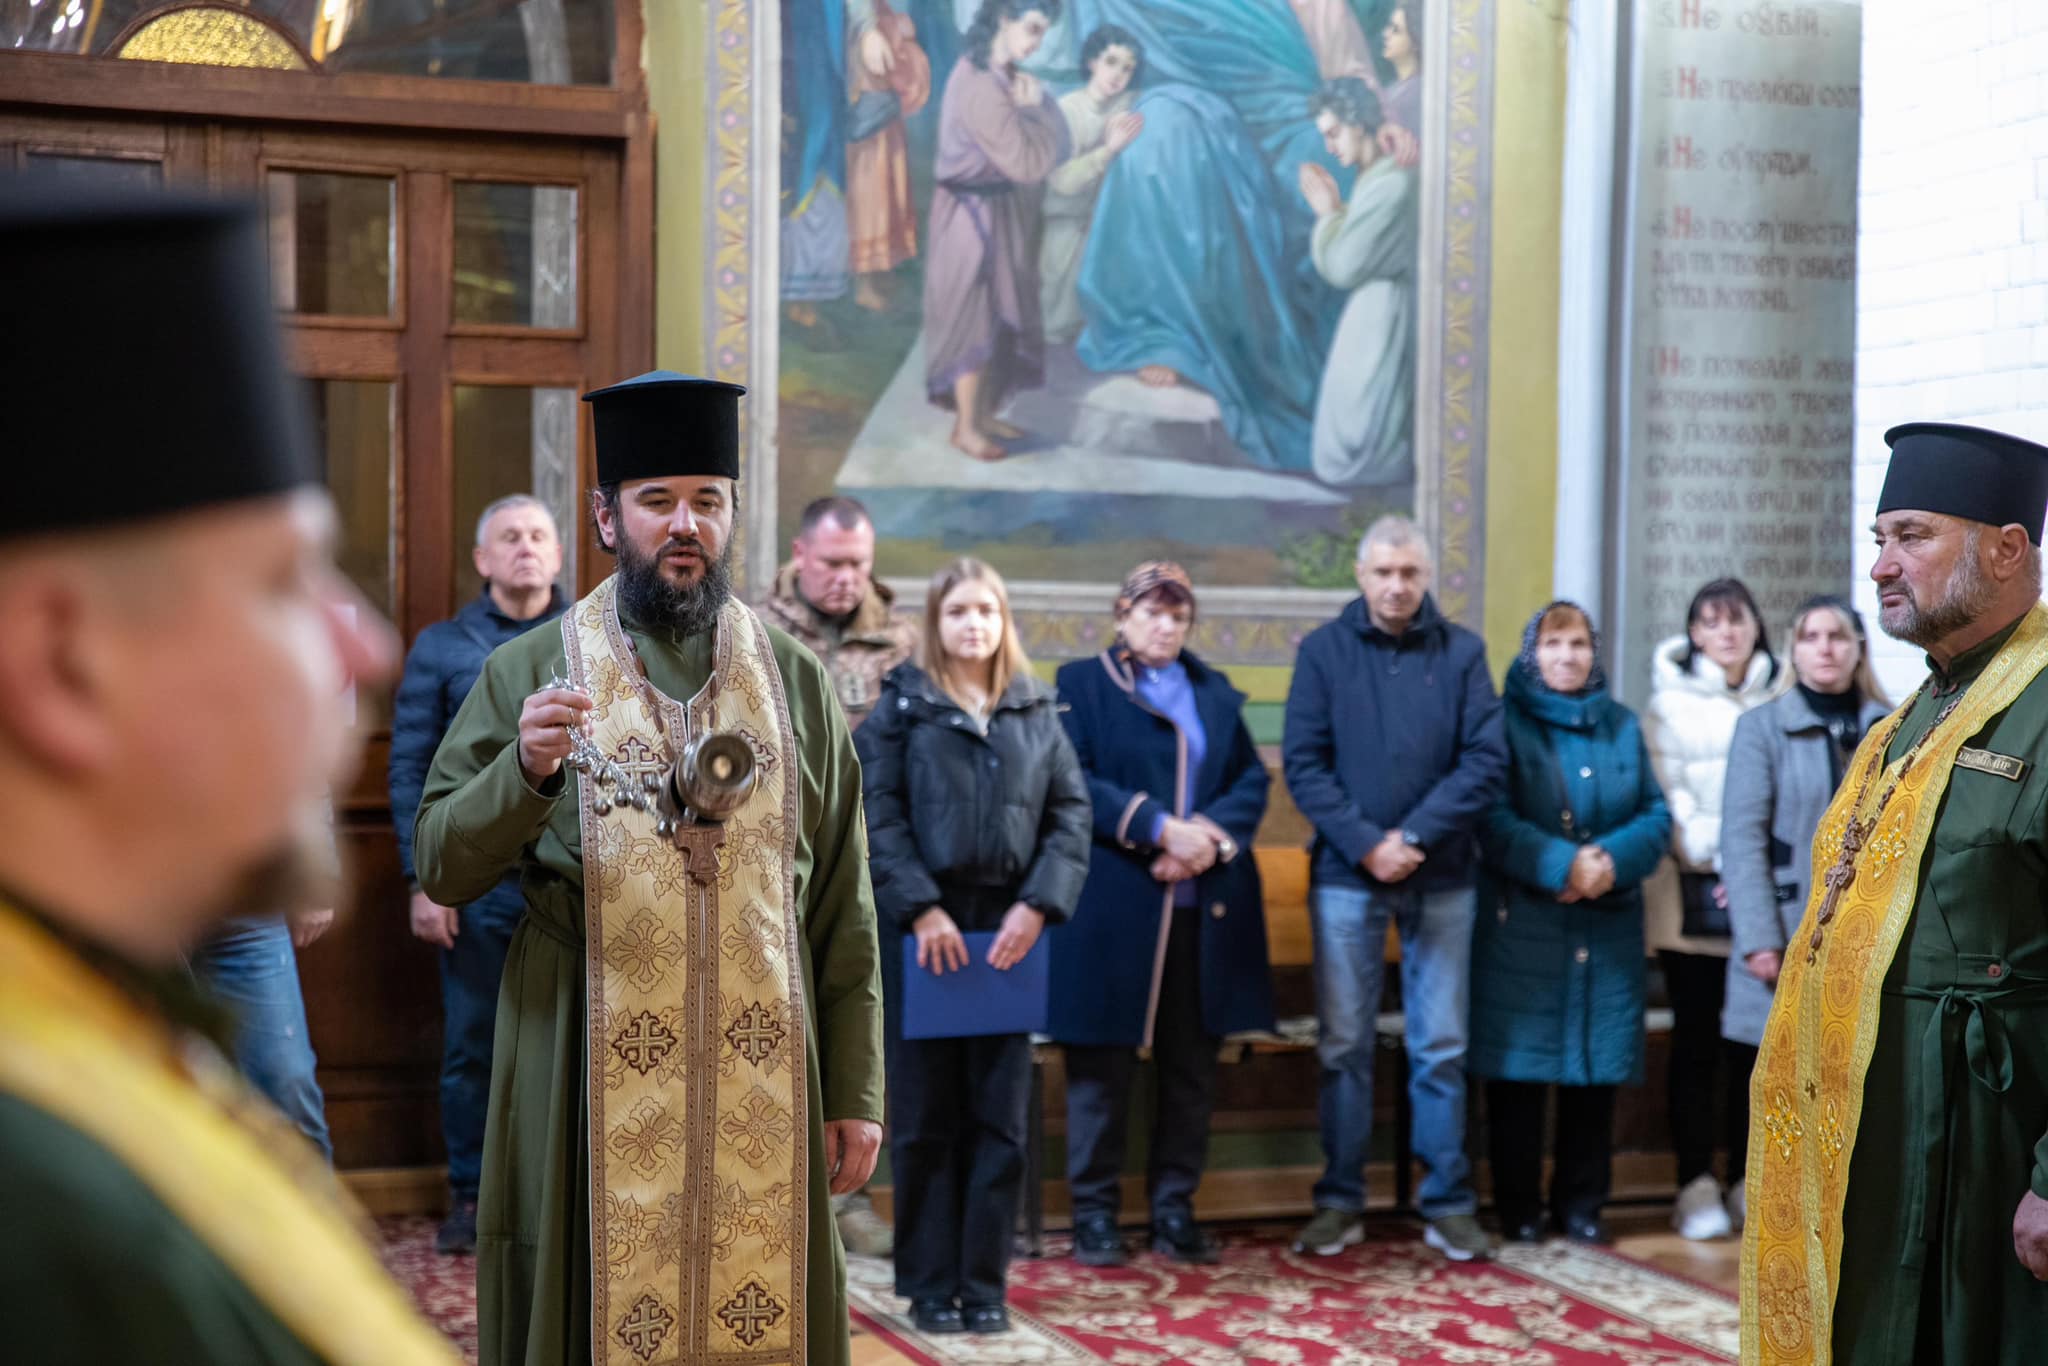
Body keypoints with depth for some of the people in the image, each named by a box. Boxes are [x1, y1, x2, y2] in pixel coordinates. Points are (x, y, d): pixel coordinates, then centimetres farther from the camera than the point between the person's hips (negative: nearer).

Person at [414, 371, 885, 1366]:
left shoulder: (795, 679, 6)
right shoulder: (531, 671, 2)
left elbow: (843, 906, 6)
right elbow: (440, 871, -1)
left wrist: (856, 1091, 2)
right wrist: (526, 770, -19)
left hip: (761, 1070, 2)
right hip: (590, 1071, -1)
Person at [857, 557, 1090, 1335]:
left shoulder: (1037, 710, 11)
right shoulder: (903, 705, 3)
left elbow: (1071, 813, 5)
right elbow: (877, 816, -6)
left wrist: (1038, 904, -9)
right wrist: (921, 908, -16)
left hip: (1009, 927, 3)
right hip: (925, 926, -2)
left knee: (1001, 1112, 4)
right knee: (926, 1112, 3)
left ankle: (984, 1284, 13)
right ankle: (930, 1285, 11)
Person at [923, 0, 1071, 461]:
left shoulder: (1001, 73, 5)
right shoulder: (980, 85, -26)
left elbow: (1055, 148, 7)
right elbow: (1028, 163, -25)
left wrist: (1036, 104, -11)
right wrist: (1034, 107, -13)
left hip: (995, 208, 10)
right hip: (972, 214, -9)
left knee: (996, 315, 16)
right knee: (973, 317, 0)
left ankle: (982, 412, 28)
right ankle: (966, 427, 10)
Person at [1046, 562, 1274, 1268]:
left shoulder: (1215, 691, 17)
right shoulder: (1081, 683, 4)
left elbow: (1252, 781, 11)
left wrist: (1212, 835, -9)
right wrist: (1160, 827, -16)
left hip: (1204, 906, 4)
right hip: (1112, 905, -4)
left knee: (1192, 1063, 6)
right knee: (1102, 1061, 0)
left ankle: (1174, 1209, 15)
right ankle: (1094, 1211, 9)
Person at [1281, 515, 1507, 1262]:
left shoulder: (1461, 652, 3)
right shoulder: (1324, 651, 2)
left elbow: (1486, 761, -3)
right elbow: (1303, 762, -3)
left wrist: (1414, 837, -13)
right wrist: (1365, 844, -14)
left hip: (1441, 876, 0)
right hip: (1346, 874, 0)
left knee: (1441, 1047, 5)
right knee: (1343, 1046, 5)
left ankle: (1449, 1204, 14)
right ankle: (1340, 1202, 14)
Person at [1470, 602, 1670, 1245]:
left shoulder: (1622, 726, 13)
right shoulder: (1506, 722, 1)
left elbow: (1656, 816, 7)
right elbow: (1494, 819, -9)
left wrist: (1613, 859, -12)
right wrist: (1563, 865, -20)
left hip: (1608, 927, 4)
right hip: (1522, 922, -3)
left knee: (1596, 1068, 6)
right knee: (1519, 1065, -1)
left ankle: (1581, 1203, 17)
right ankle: (1518, 1208, 9)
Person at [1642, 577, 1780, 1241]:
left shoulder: (1780, 701, 11)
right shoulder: (1670, 701, 7)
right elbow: (1667, 794, -1)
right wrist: (1715, 854, -12)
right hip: (1693, 897, -1)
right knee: (1696, 1040, 1)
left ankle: (1747, 1179, 12)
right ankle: (1697, 1185, 5)